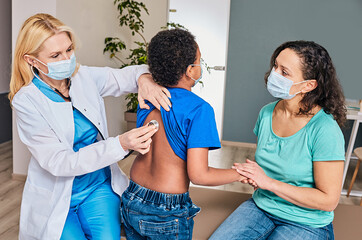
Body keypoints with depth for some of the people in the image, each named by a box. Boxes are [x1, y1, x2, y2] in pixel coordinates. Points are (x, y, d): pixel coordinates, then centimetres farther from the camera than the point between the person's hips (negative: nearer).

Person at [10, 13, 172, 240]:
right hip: (57, 198, -2)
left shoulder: (85, 77, -6)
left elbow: (126, 75, 8)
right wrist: (121, 144, -33)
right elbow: (59, 162, -23)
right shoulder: (26, 101, -17)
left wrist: (144, 79, -19)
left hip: (99, 187, 2)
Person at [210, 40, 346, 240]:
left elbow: (329, 200, -19)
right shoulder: (267, 113, -2)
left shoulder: (325, 130, -22)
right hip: (261, 207, 5)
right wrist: (250, 172, -6)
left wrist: (268, 182, -21)